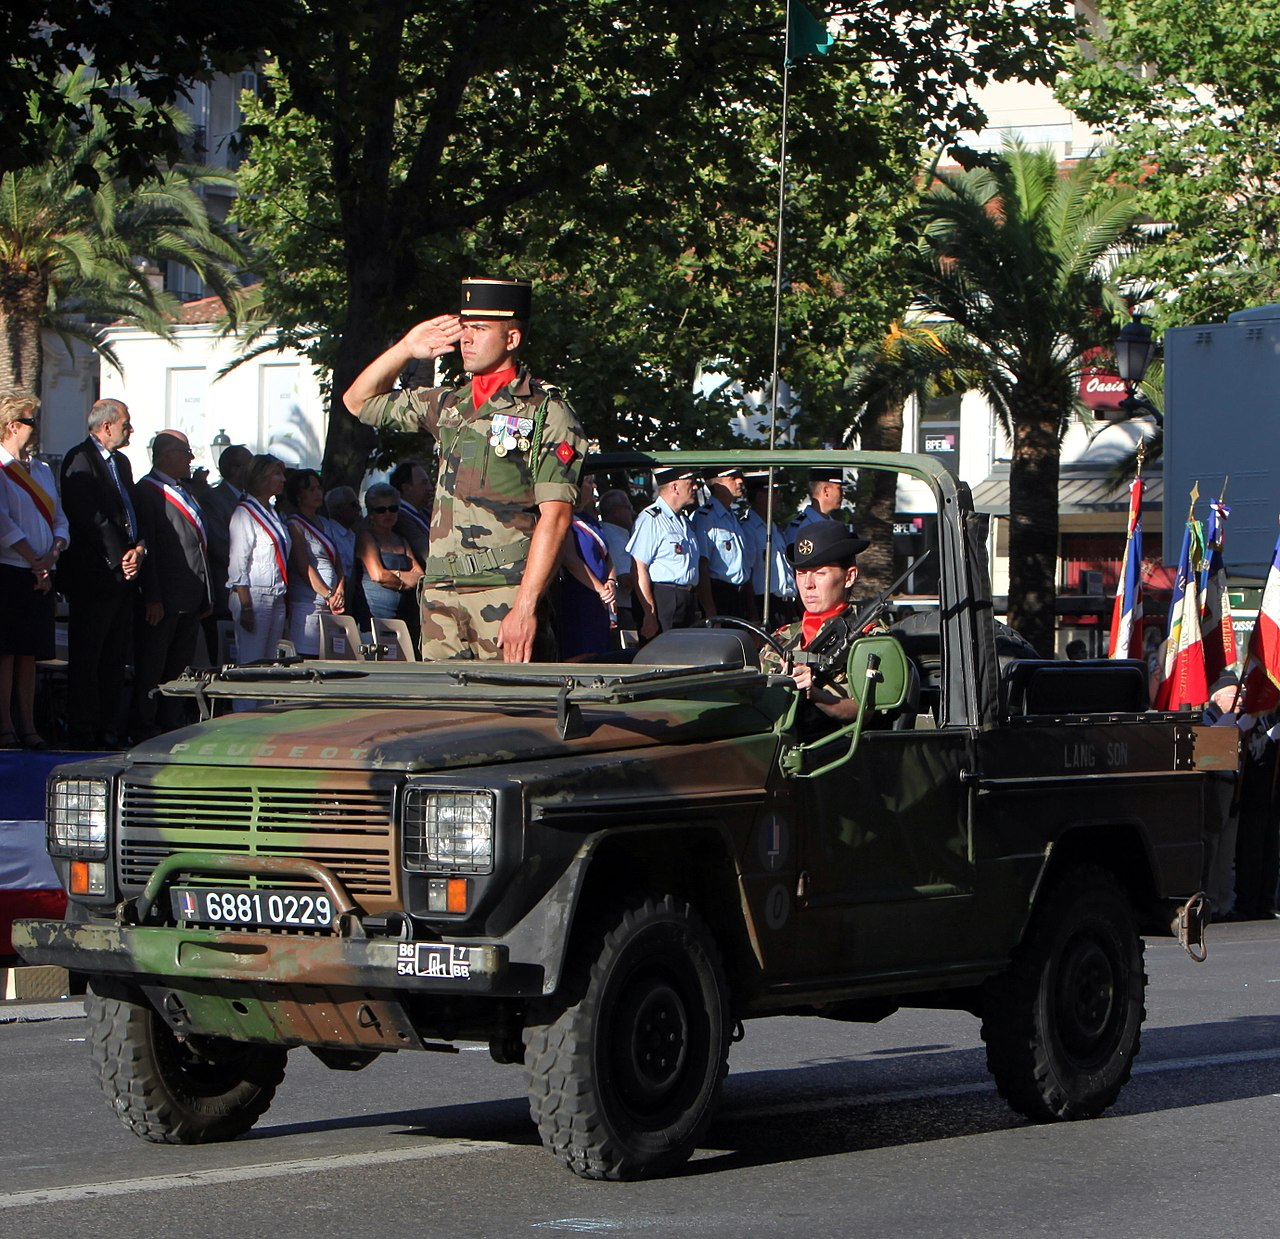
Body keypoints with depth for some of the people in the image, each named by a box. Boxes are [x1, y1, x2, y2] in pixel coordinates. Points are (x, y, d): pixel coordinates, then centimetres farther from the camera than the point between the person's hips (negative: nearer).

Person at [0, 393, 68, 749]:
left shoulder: (42, 470, 17)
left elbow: (60, 520, 14)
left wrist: (53, 553, -4)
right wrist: (34, 561, -13)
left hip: (41, 574, 6)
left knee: (30, 652, 7)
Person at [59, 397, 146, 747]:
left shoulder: (121, 461, 19)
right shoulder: (80, 459, -9)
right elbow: (89, 518, -16)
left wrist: (139, 547, -1)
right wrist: (119, 557, -15)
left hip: (124, 573, 9)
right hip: (94, 574, -9)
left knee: (116, 658, 10)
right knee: (86, 657, -4)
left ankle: (110, 728, 14)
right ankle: (84, 731, -1)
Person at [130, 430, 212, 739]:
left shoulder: (185, 490, 19)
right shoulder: (147, 491, -8)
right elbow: (145, 548, -14)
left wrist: (207, 594, 16)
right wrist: (152, 598, -19)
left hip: (191, 598, 9)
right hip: (163, 599, -9)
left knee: (181, 668, 12)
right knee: (152, 667, -4)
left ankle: (173, 725, 17)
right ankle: (144, 730, 0)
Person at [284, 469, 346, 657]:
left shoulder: (325, 523, 20)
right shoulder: (295, 525, -2)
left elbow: (337, 562, 17)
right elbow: (304, 568, -10)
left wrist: (340, 592, -1)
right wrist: (329, 596, -14)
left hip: (330, 606, 7)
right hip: (308, 604, -7)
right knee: (308, 658, -12)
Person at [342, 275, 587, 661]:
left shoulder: (546, 412, -2)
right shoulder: (448, 406, 18)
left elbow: (555, 516, -10)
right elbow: (359, 401, 31)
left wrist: (525, 607, -19)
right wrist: (406, 349, 15)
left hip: (505, 592, -6)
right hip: (441, 594, 6)